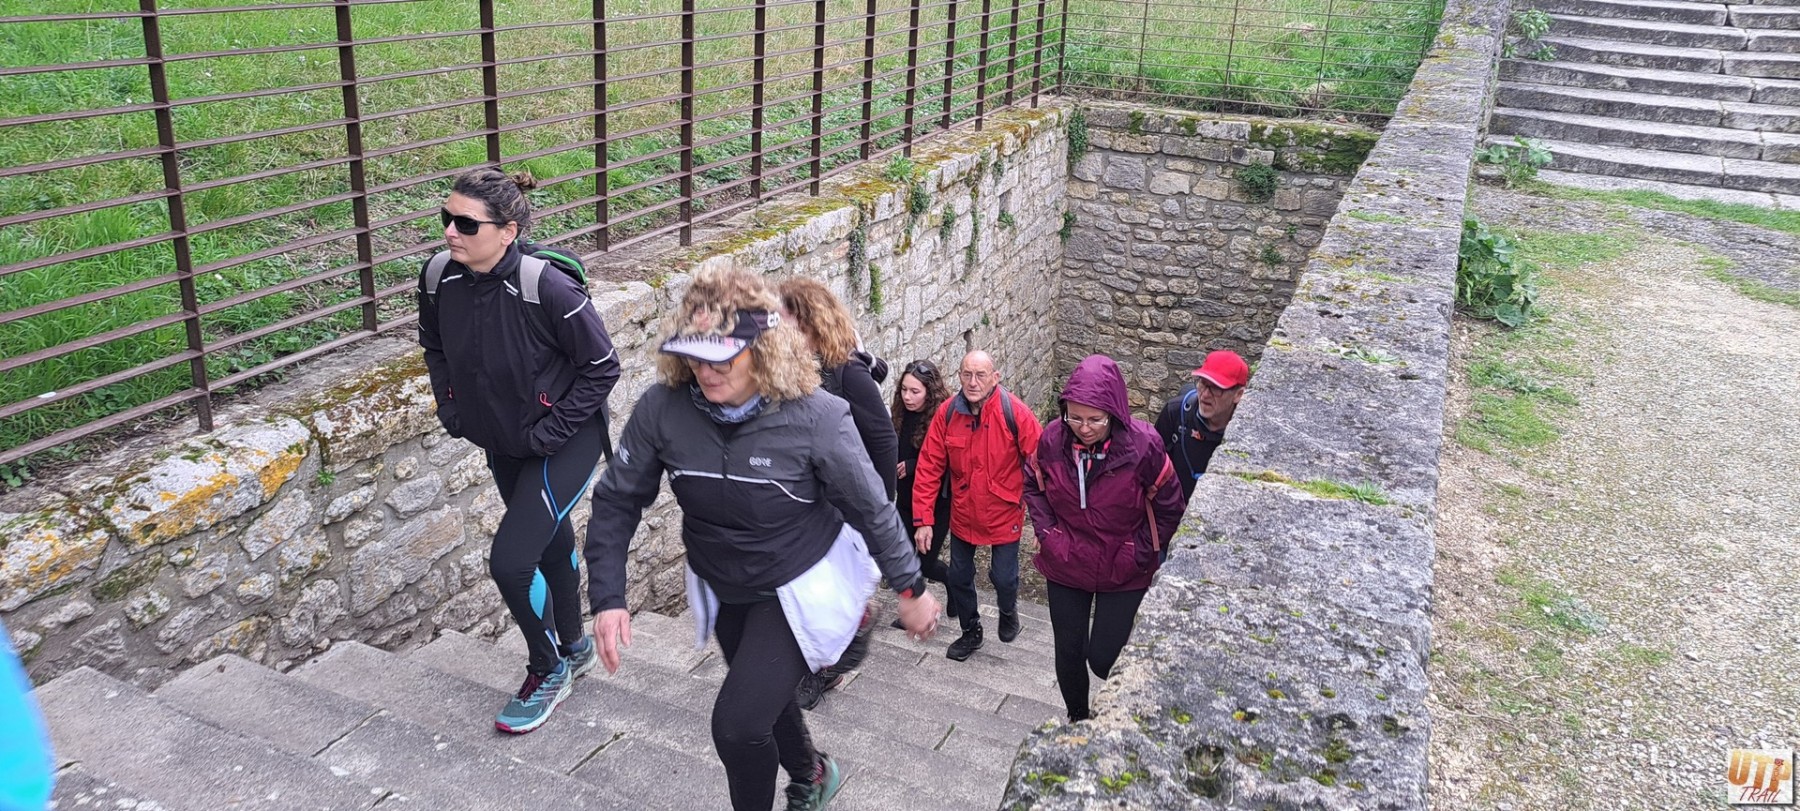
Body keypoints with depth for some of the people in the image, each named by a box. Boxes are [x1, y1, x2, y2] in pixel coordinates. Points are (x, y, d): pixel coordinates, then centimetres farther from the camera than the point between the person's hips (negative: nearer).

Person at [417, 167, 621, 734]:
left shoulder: (549, 289, -30)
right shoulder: (439, 280, -12)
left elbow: (602, 368, -18)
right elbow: (435, 347, 10)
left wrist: (550, 431, -19)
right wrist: (452, 411, 2)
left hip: (565, 441, -6)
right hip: (502, 443, 6)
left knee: (511, 560, -13)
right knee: (550, 543, 23)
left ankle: (549, 671, 14)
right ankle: (573, 649, 47)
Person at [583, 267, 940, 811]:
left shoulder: (815, 417, -29)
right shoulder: (662, 408, -23)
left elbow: (872, 507, -15)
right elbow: (618, 500, -10)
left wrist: (912, 588, -5)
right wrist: (607, 598, -17)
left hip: (801, 586, -5)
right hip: (723, 588, 5)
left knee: (738, 722, -15)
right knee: (764, 697, 26)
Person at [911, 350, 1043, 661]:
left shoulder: (1014, 413, -23)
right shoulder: (947, 413, -14)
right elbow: (929, 467, -9)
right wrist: (923, 519, -10)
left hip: (1004, 515, -3)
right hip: (962, 514, 3)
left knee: (1004, 578, 4)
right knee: (959, 576, 15)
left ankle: (1008, 611, 41)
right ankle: (971, 632, 41)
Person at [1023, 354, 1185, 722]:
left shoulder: (1143, 446, -22)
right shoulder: (1053, 440, -15)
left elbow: (1168, 508, -8)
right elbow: (1033, 486, 5)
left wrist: (1139, 553, -10)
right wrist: (1046, 533, -6)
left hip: (1123, 574, -2)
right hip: (1065, 567, 3)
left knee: (1102, 658, -1)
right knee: (1068, 653, 13)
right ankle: (1077, 719, 40)